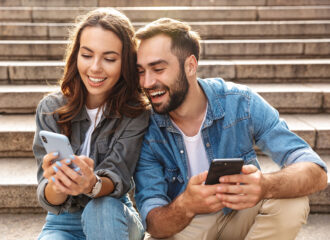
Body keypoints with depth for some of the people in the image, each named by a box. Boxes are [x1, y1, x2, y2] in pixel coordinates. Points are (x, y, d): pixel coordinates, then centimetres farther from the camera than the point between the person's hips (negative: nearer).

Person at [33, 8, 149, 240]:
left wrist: (93, 185, -45)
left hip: (113, 221, 1)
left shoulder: (136, 113, -11)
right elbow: (49, 199, -14)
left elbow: (118, 177, -22)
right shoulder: (51, 109, -8)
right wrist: (56, 186, -38)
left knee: (102, 209, -32)